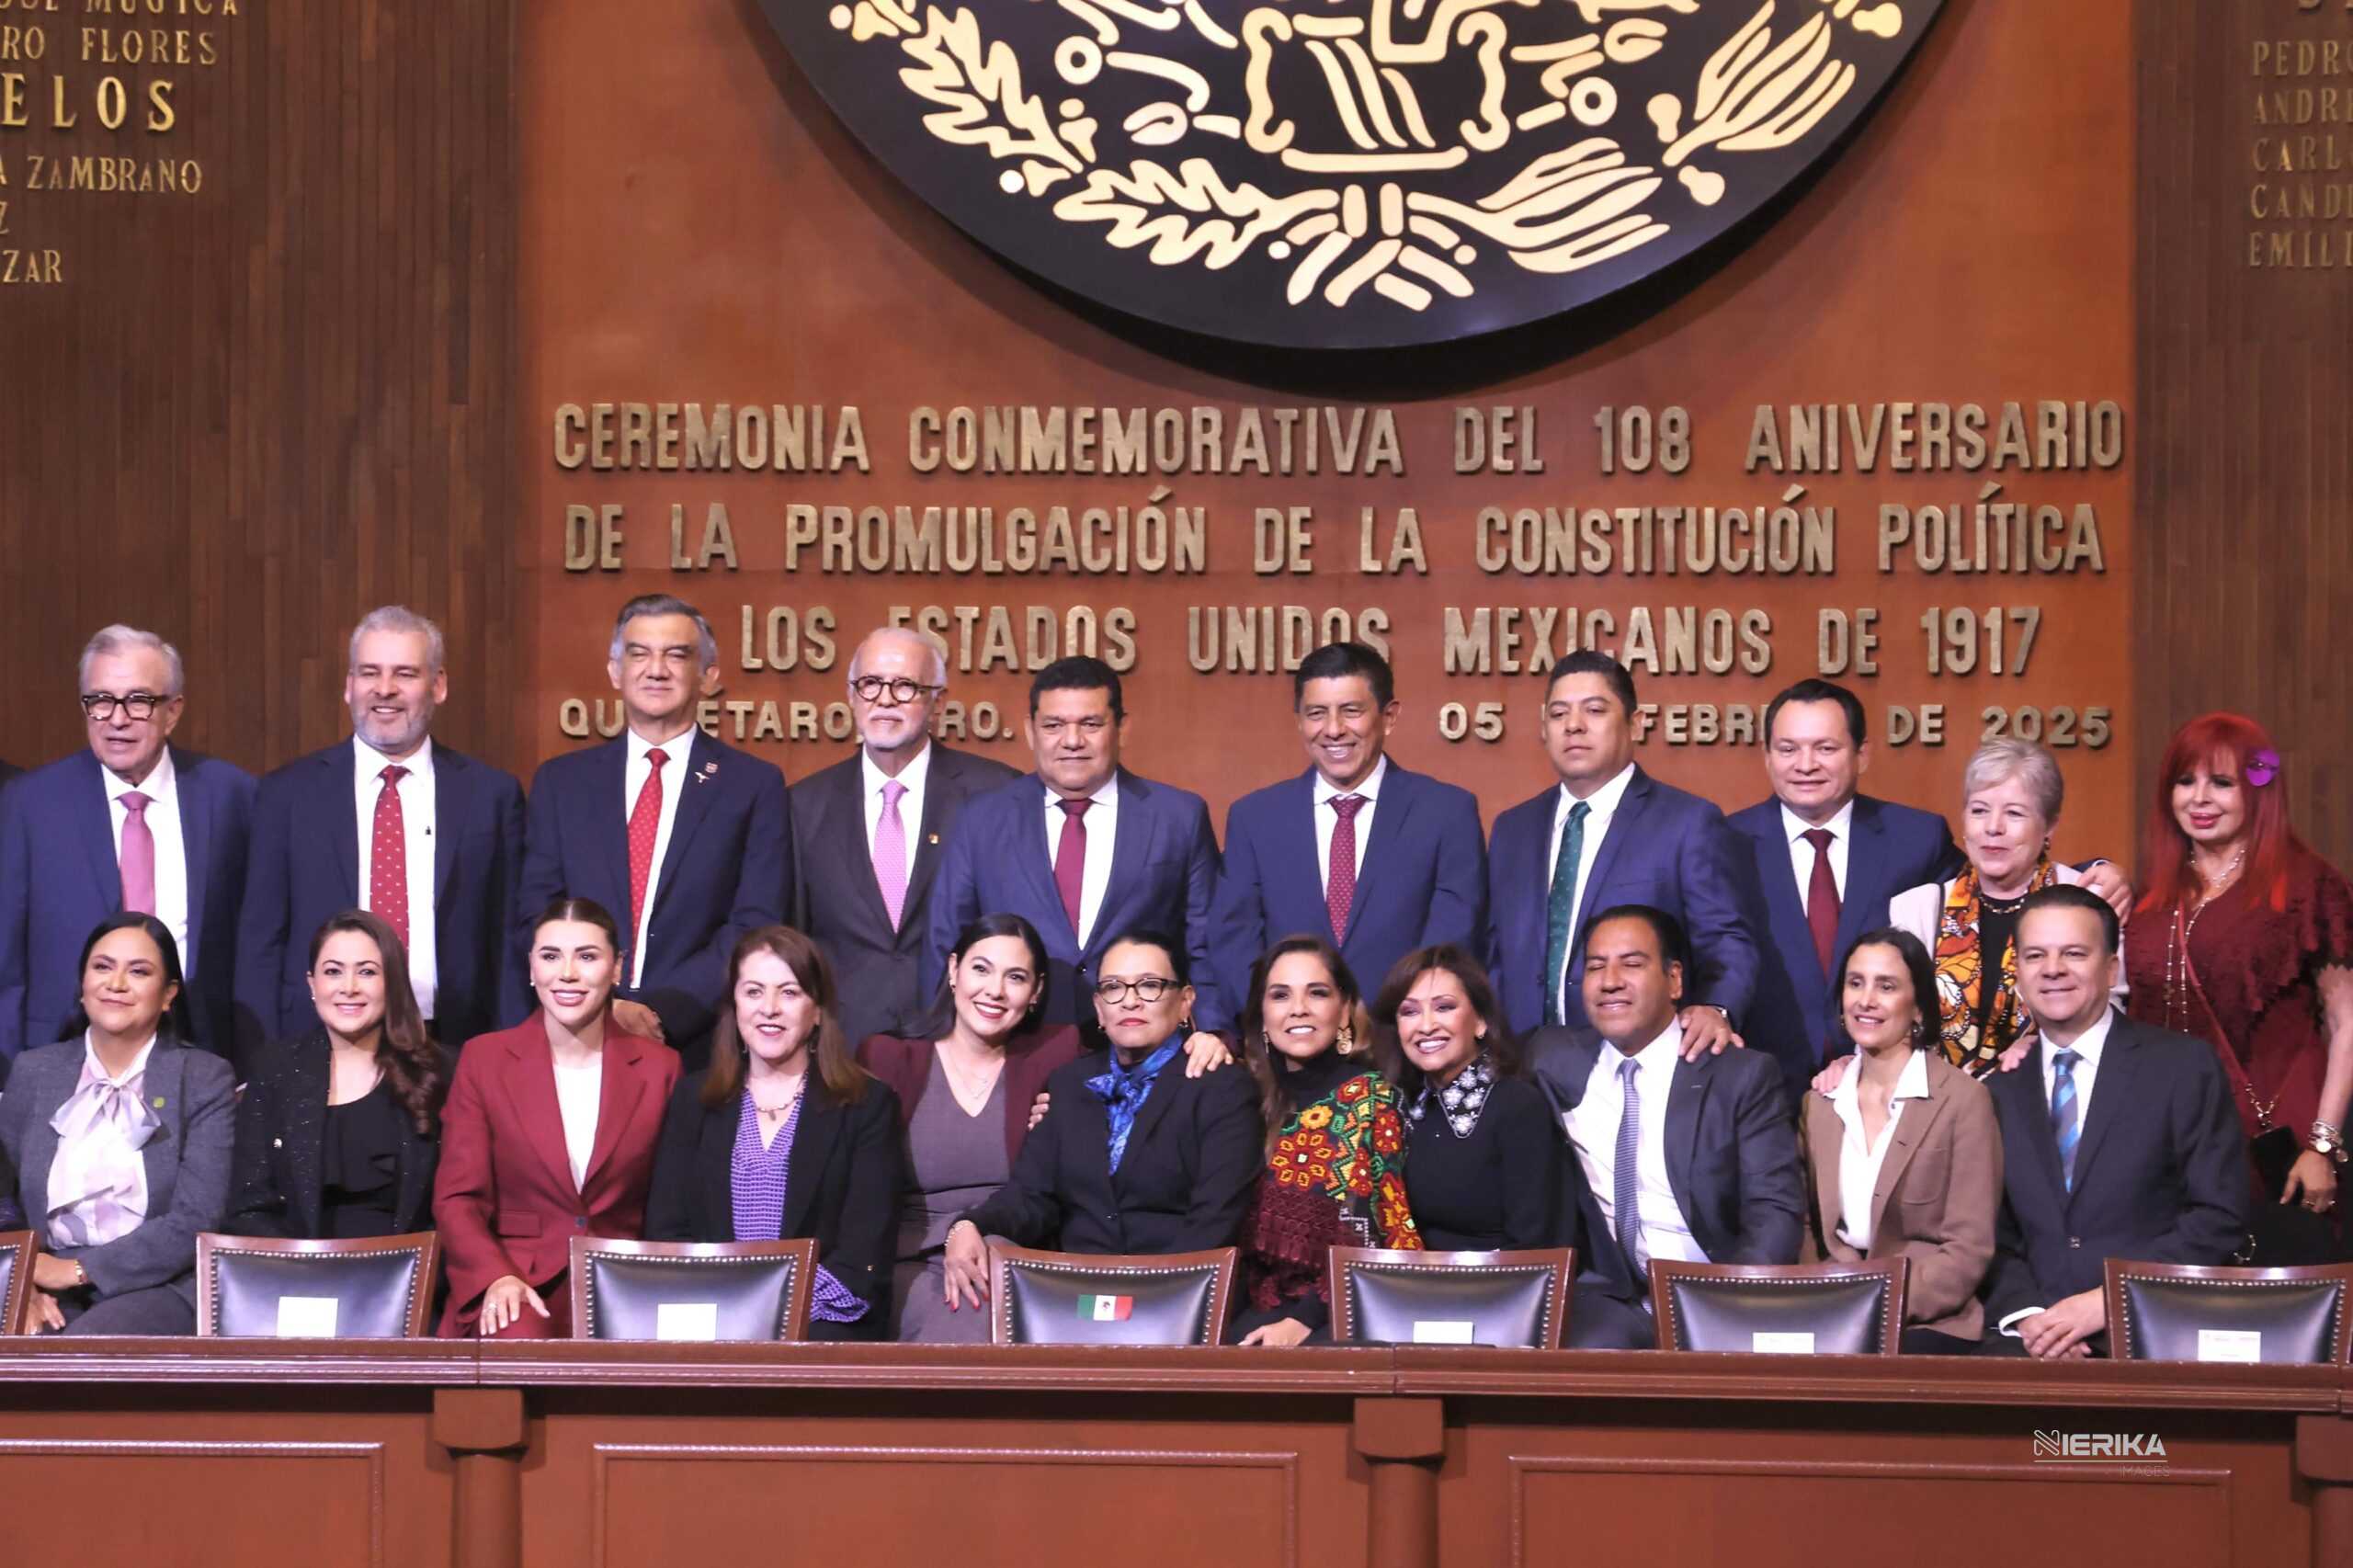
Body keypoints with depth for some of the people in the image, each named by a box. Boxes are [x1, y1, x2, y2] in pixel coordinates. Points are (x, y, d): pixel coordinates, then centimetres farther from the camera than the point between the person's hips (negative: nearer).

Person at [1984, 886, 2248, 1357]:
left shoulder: (2184, 1067, 3)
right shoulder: (1998, 1089, 13)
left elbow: (2219, 1217, -3)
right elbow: (1990, 1234, 12)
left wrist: (2107, 1301, -11)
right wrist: (2025, 1314, -8)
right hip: (2028, 1339, 3)